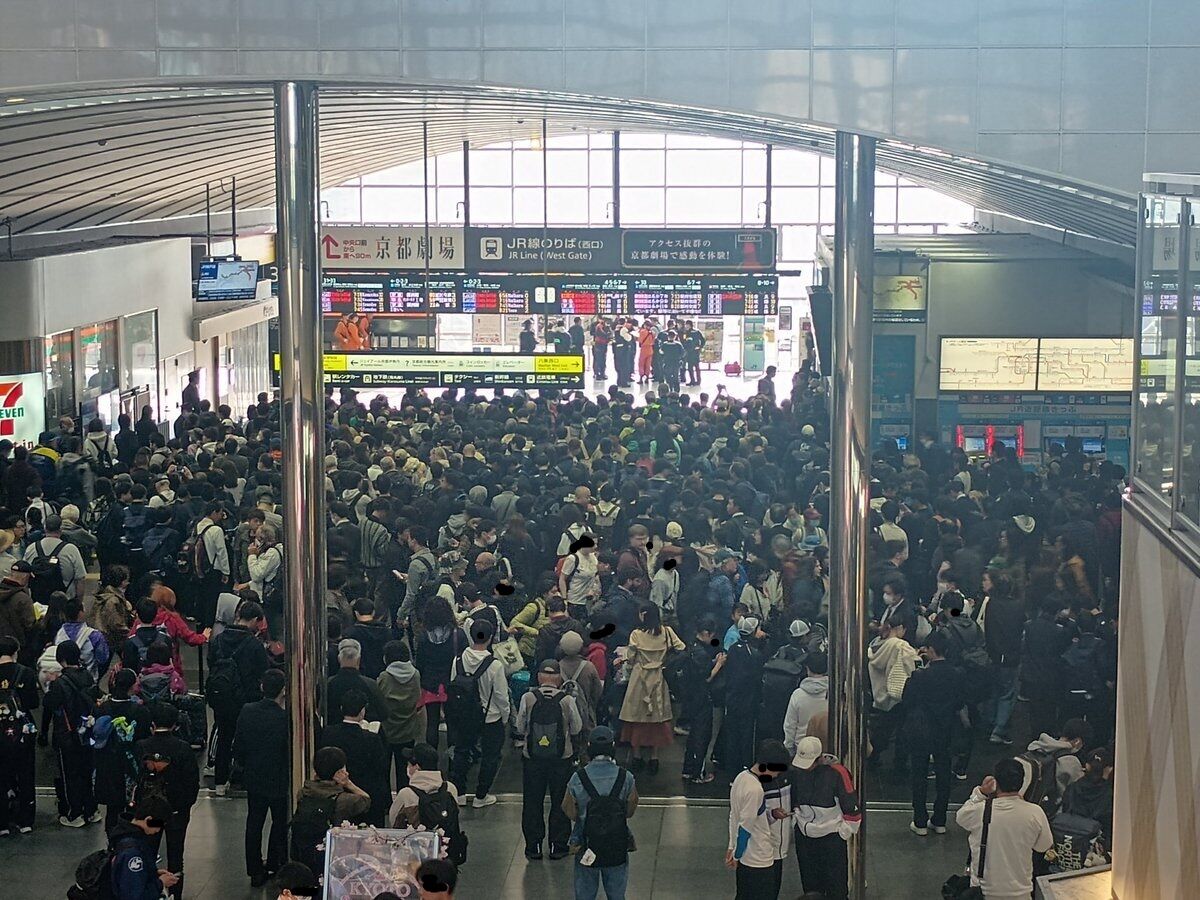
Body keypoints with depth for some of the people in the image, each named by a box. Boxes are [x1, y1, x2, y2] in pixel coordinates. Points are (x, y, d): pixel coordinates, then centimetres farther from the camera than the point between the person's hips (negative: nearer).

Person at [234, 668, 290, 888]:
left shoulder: (247, 712, -11)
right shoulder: (285, 718, -25)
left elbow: (237, 748, -3)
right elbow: (291, 752, -19)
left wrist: (246, 764, 13)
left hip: (254, 778, 4)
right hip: (279, 779, -4)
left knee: (254, 824, 14)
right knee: (280, 822, 17)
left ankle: (255, 871, 19)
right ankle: (276, 865, 28)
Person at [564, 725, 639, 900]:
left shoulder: (578, 779, -14)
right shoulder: (626, 778, -12)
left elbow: (570, 812, -5)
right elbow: (630, 812, -1)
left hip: (586, 845, 0)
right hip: (617, 847, 0)